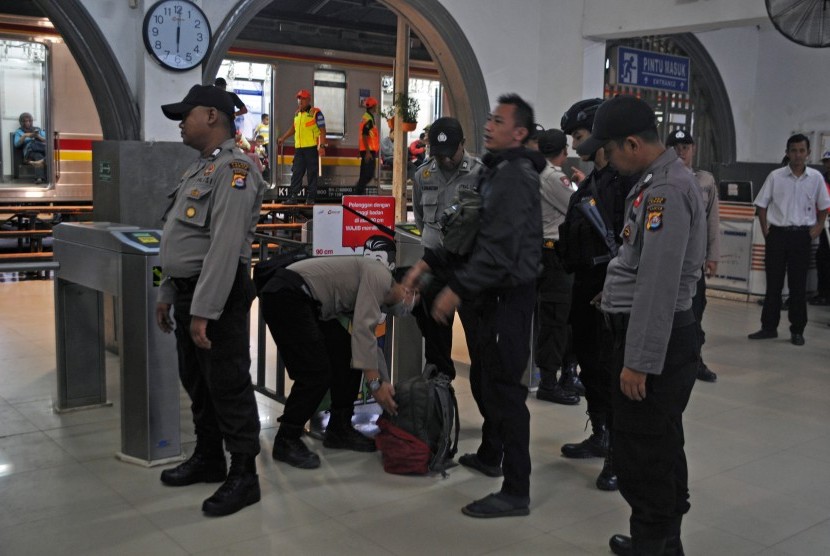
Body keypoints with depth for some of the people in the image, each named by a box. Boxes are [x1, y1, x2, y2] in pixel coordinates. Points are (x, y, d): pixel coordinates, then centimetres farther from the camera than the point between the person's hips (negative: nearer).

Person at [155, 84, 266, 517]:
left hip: (218, 294, -10)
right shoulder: (199, 168, 18)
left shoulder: (233, 168, -16)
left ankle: (244, 476, 7)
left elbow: (225, 246, -24)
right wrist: (167, 294, 19)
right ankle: (208, 458, 31)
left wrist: (204, 312, -26)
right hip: (189, 290, 10)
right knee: (196, 381, 17)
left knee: (228, 384, -3)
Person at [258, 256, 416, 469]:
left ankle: (339, 430, 18)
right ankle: (286, 441, 4)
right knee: (316, 373, -12)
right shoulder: (379, 276, -9)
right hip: (284, 296, -10)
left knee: (349, 357, 8)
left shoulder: (377, 293, 19)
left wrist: (385, 388, 23)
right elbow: (362, 329, -19)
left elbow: (367, 340, 25)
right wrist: (376, 383, -17)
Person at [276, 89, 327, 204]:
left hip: (311, 148, -6)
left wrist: (322, 146, -15)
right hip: (299, 148, 6)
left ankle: (311, 198, 3)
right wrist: (283, 138, 27)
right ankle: (292, 197, 4)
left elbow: (322, 130, -7)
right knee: (296, 173, 3)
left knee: (312, 174, -1)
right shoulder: (297, 113, 16)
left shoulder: (316, 113, -4)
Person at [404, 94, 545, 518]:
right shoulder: (493, 172, 16)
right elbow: (468, 232, 18)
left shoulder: (515, 177, -16)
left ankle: (516, 492, 1)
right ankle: (490, 455, 39)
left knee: (504, 388, -7)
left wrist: (456, 289, -23)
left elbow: (498, 249, -24)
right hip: (490, 295, 10)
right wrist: (428, 263, 8)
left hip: (508, 296, -10)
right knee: (483, 380, 21)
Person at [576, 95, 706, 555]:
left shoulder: (666, 189, -19)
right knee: (660, 447, 19)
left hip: (656, 339, -11)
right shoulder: (660, 181, 14)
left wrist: (639, 361, -23)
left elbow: (658, 284, -24)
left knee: (642, 454, -3)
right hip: (659, 335, 11)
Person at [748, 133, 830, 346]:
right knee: (773, 283, 6)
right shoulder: (775, 176, -1)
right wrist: (766, 232, 0)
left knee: (798, 285, 5)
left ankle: (797, 330, 13)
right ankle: (769, 327, 15)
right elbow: (762, 205, 5)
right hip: (777, 233, 0)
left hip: (801, 235, 0)